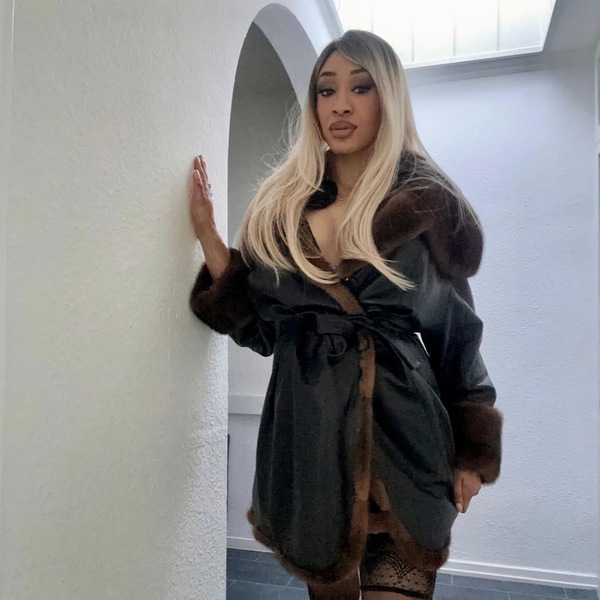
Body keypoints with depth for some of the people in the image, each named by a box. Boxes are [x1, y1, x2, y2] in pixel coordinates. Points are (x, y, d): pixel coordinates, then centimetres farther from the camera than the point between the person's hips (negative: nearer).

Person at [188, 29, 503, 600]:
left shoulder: (427, 203, -1)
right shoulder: (283, 202, 6)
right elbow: (260, 325, 4)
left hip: (398, 425, -2)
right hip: (305, 425, 3)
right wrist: (207, 233, -1)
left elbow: (457, 330, 3)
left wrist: (472, 450, 1)